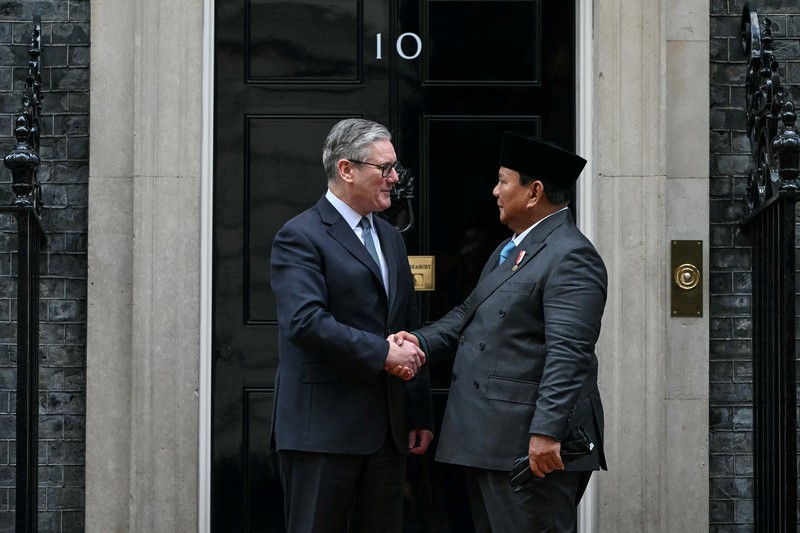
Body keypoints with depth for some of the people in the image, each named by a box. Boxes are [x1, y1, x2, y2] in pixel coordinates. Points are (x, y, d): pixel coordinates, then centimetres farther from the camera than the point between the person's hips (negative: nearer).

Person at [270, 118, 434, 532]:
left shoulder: (390, 238, 18)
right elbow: (305, 322, -22)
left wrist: (420, 415, 15)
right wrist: (382, 353, -19)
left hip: (387, 431, 7)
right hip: (323, 428, -7)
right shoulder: (300, 237, -7)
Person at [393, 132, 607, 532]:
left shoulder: (571, 257, -14)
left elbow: (568, 353, -22)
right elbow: (470, 314, 21)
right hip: (487, 441, 10)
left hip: (534, 446, -10)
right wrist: (422, 340, 2)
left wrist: (547, 432, -28)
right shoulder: (507, 251, 19)